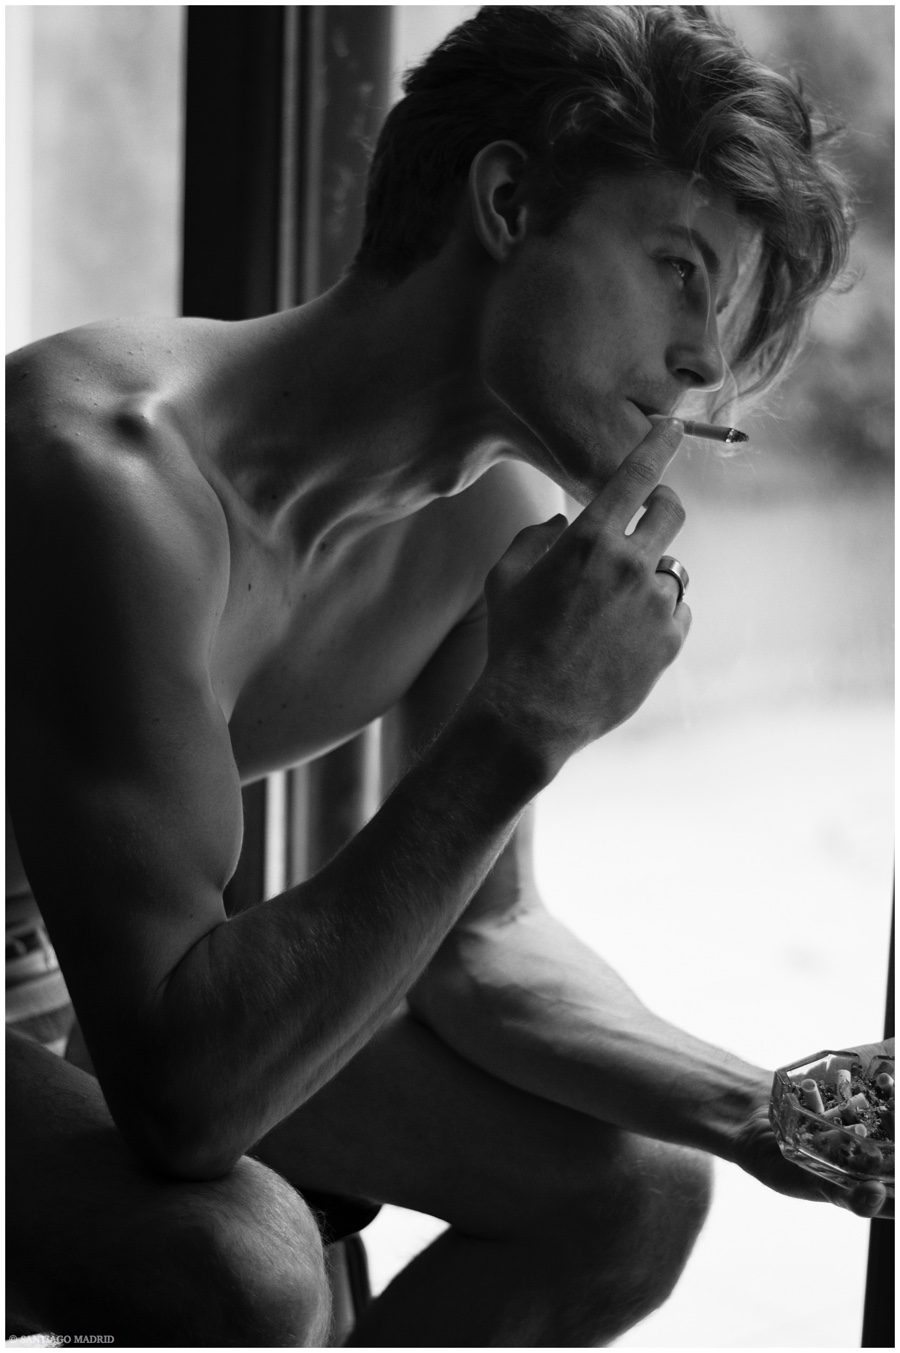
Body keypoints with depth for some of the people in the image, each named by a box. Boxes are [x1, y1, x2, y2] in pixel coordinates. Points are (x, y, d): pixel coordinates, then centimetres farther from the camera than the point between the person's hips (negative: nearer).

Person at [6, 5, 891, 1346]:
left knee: (636, 1193, 3)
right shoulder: (122, 470, -34)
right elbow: (182, 1093, -37)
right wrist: (518, 733, -36)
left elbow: (479, 937, 3)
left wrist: (763, 1114, -13)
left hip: (124, 974, 8)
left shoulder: (493, 516, -8)